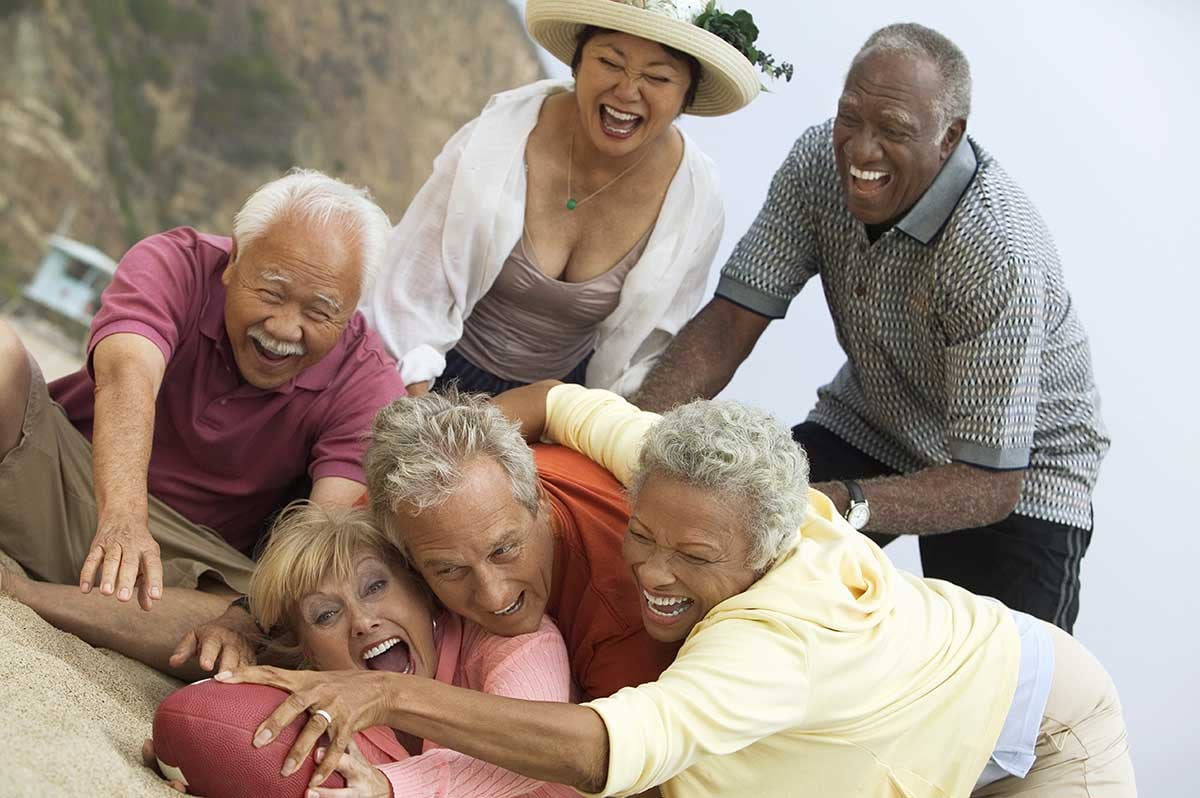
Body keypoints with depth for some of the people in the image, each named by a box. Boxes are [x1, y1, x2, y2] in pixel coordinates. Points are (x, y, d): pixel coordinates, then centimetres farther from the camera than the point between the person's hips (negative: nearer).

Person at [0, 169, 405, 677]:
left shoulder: (368, 386, -13)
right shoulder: (173, 265, -13)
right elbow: (127, 377, -31)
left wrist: (245, 620, -47)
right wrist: (123, 518, -50)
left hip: (193, 556, 1)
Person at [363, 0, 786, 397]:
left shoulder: (696, 202, -14)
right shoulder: (495, 141, -21)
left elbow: (644, 351, 0)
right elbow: (414, 295, -15)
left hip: (566, 388, 3)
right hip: (447, 373, -3)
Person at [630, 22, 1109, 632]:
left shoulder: (999, 256, -35)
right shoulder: (820, 161, -17)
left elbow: (989, 483, -35)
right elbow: (731, 320, -17)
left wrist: (842, 505, -52)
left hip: (1018, 472, -4)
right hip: (871, 422, 5)